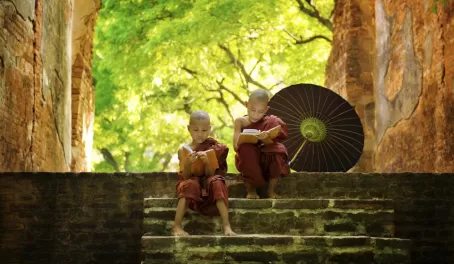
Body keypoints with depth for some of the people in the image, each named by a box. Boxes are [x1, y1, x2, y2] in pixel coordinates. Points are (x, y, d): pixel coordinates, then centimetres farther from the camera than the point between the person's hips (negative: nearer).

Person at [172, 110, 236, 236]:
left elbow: (210, 174, -8)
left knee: (216, 182, -31)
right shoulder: (183, 150, 1)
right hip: (191, 185, 0)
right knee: (189, 184, -33)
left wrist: (207, 162, -29)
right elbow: (185, 176, -7)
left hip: (208, 187, 0)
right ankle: (177, 227, -40)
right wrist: (188, 163, -28)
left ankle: (226, 226, -41)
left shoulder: (213, 149, 2)